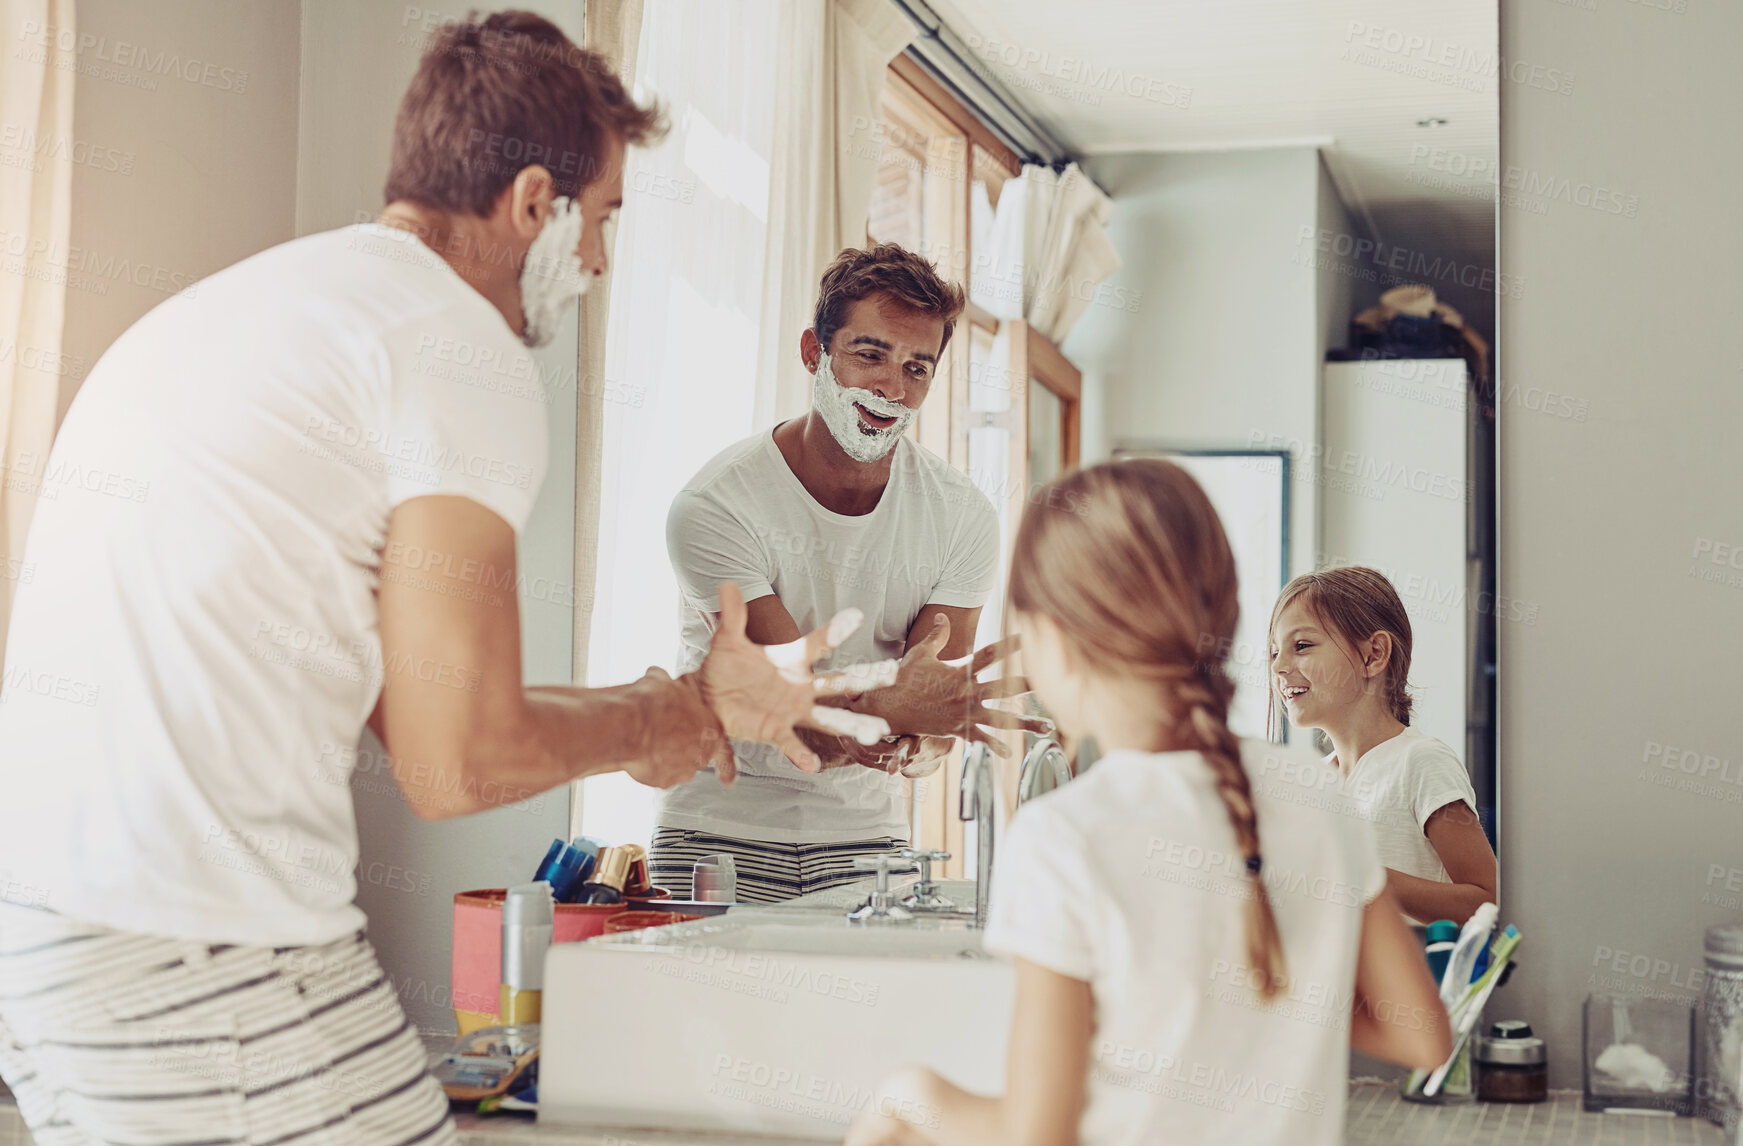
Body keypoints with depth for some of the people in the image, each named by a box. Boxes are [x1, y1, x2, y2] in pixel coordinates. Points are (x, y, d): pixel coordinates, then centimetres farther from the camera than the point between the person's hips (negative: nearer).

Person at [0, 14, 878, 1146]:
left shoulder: (230, 301, 21)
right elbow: (458, 765, -12)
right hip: (197, 945, -9)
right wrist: (656, 724, 8)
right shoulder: (463, 344, -7)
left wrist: (686, 701, 25)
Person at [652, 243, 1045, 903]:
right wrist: (890, 707, -44)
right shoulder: (714, 507, -16)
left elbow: (937, 714, -10)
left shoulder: (963, 516, -6)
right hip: (721, 831, -2)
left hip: (864, 833, 3)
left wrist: (911, 749, -34)